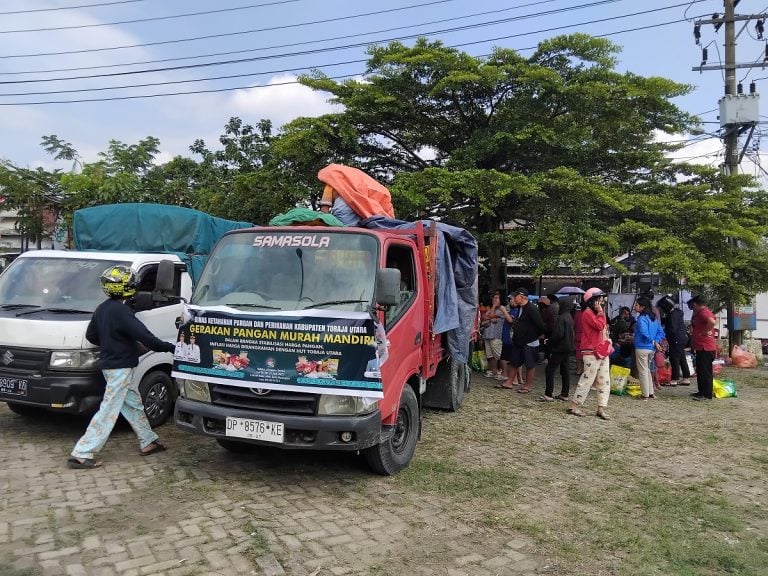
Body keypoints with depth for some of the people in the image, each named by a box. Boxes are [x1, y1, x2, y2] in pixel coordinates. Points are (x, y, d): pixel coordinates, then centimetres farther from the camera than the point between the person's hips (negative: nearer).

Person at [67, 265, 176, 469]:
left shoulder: (102, 308, 8)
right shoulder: (121, 311, -21)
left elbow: (90, 335, 16)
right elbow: (144, 336, -25)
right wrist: (170, 347, -18)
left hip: (111, 365, 10)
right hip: (120, 367, -10)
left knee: (134, 405, 17)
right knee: (108, 411, -4)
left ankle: (148, 442, 28)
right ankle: (81, 454, 0)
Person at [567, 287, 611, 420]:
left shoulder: (597, 314, 20)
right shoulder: (588, 313, -10)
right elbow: (599, 326, -23)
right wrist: (600, 312, -12)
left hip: (603, 352, 10)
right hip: (592, 352, -10)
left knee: (604, 381, 6)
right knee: (587, 379, -8)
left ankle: (601, 408, 9)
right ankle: (574, 405, 0)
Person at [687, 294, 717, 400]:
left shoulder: (704, 312, -17)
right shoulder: (701, 312, 16)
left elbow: (712, 322, -36)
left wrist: (706, 331, -22)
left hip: (705, 348, -11)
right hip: (701, 347, 11)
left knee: (705, 372, -6)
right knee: (700, 371, 17)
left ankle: (707, 395, -2)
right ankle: (702, 392, 25)